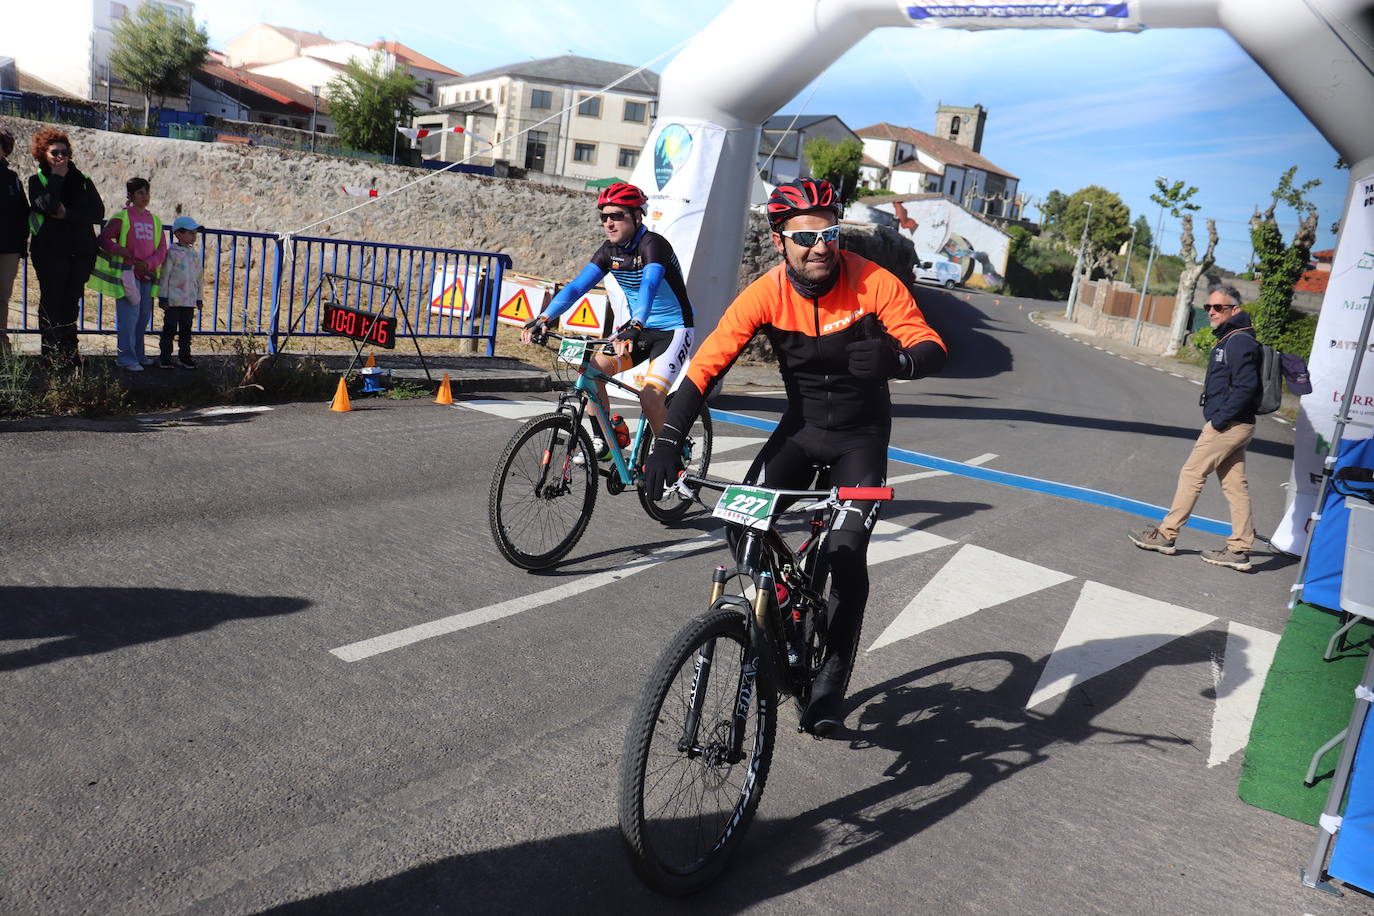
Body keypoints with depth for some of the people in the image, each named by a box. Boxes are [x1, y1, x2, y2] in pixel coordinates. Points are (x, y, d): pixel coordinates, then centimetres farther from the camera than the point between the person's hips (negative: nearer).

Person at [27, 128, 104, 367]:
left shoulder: (82, 180, 13)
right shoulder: (37, 181, 6)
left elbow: (98, 212, 0)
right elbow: (48, 206, -15)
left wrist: (68, 214, -12)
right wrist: (57, 177, -7)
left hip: (81, 251, 3)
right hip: (50, 250, -2)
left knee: (72, 302, 5)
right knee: (51, 302, -3)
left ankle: (69, 352, 8)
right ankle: (51, 354, -1)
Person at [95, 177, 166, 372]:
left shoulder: (155, 220, 14)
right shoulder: (122, 217, -1)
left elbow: (162, 248, 9)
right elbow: (103, 239, -1)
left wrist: (148, 263, -8)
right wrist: (120, 250, -19)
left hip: (148, 275, 6)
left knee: (144, 316, 12)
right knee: (129, 315, -9)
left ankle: (138, 354, 24)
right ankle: (126, 358, -7)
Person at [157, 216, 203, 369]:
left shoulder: (195, 254, 9)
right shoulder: (172, 253, -7)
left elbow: (200, 277, 15)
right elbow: (165, 276, -6)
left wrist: (199, 298, 14)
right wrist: (163, 297, -8)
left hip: (190, 300, 5)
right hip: (173, 299, -5)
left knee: (186, 329, 10)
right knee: (170, 328, 1)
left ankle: (184, 357, 19)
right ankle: (165, 357, 8)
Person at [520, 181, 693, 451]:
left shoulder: (652, 244, -21)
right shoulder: (609, 251, -1)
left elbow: (649, 286, -39)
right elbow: (577, 286, -9)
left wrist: (634, 328, -56)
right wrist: (543, 318, -23)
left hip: (673, 330, -6)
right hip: (638, 328, 6)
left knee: (650, 397, -23)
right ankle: (603, 440, 1)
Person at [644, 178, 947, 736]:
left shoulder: (872, 283, -21)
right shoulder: (765, 294, -19)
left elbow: (932, 348, -25)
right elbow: (707, 365, -23)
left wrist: (895, 360, -50)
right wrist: (668, 441, -34)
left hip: (861, 434, -2)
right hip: (800, 425, 2)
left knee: (847, 556, -12)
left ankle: (829, 690, 5)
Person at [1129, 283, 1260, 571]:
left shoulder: (1238, 342, -15)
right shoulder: (1229, 339, 17)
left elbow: (1245, 388, -24)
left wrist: (1219, 420, -19)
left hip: (1227, 426, -10)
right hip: (1235, 426, 10)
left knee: (1191, 474, -3)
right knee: (1234, 485, 9)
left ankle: (1166, 535, 5)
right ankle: (1240, 550, 12)